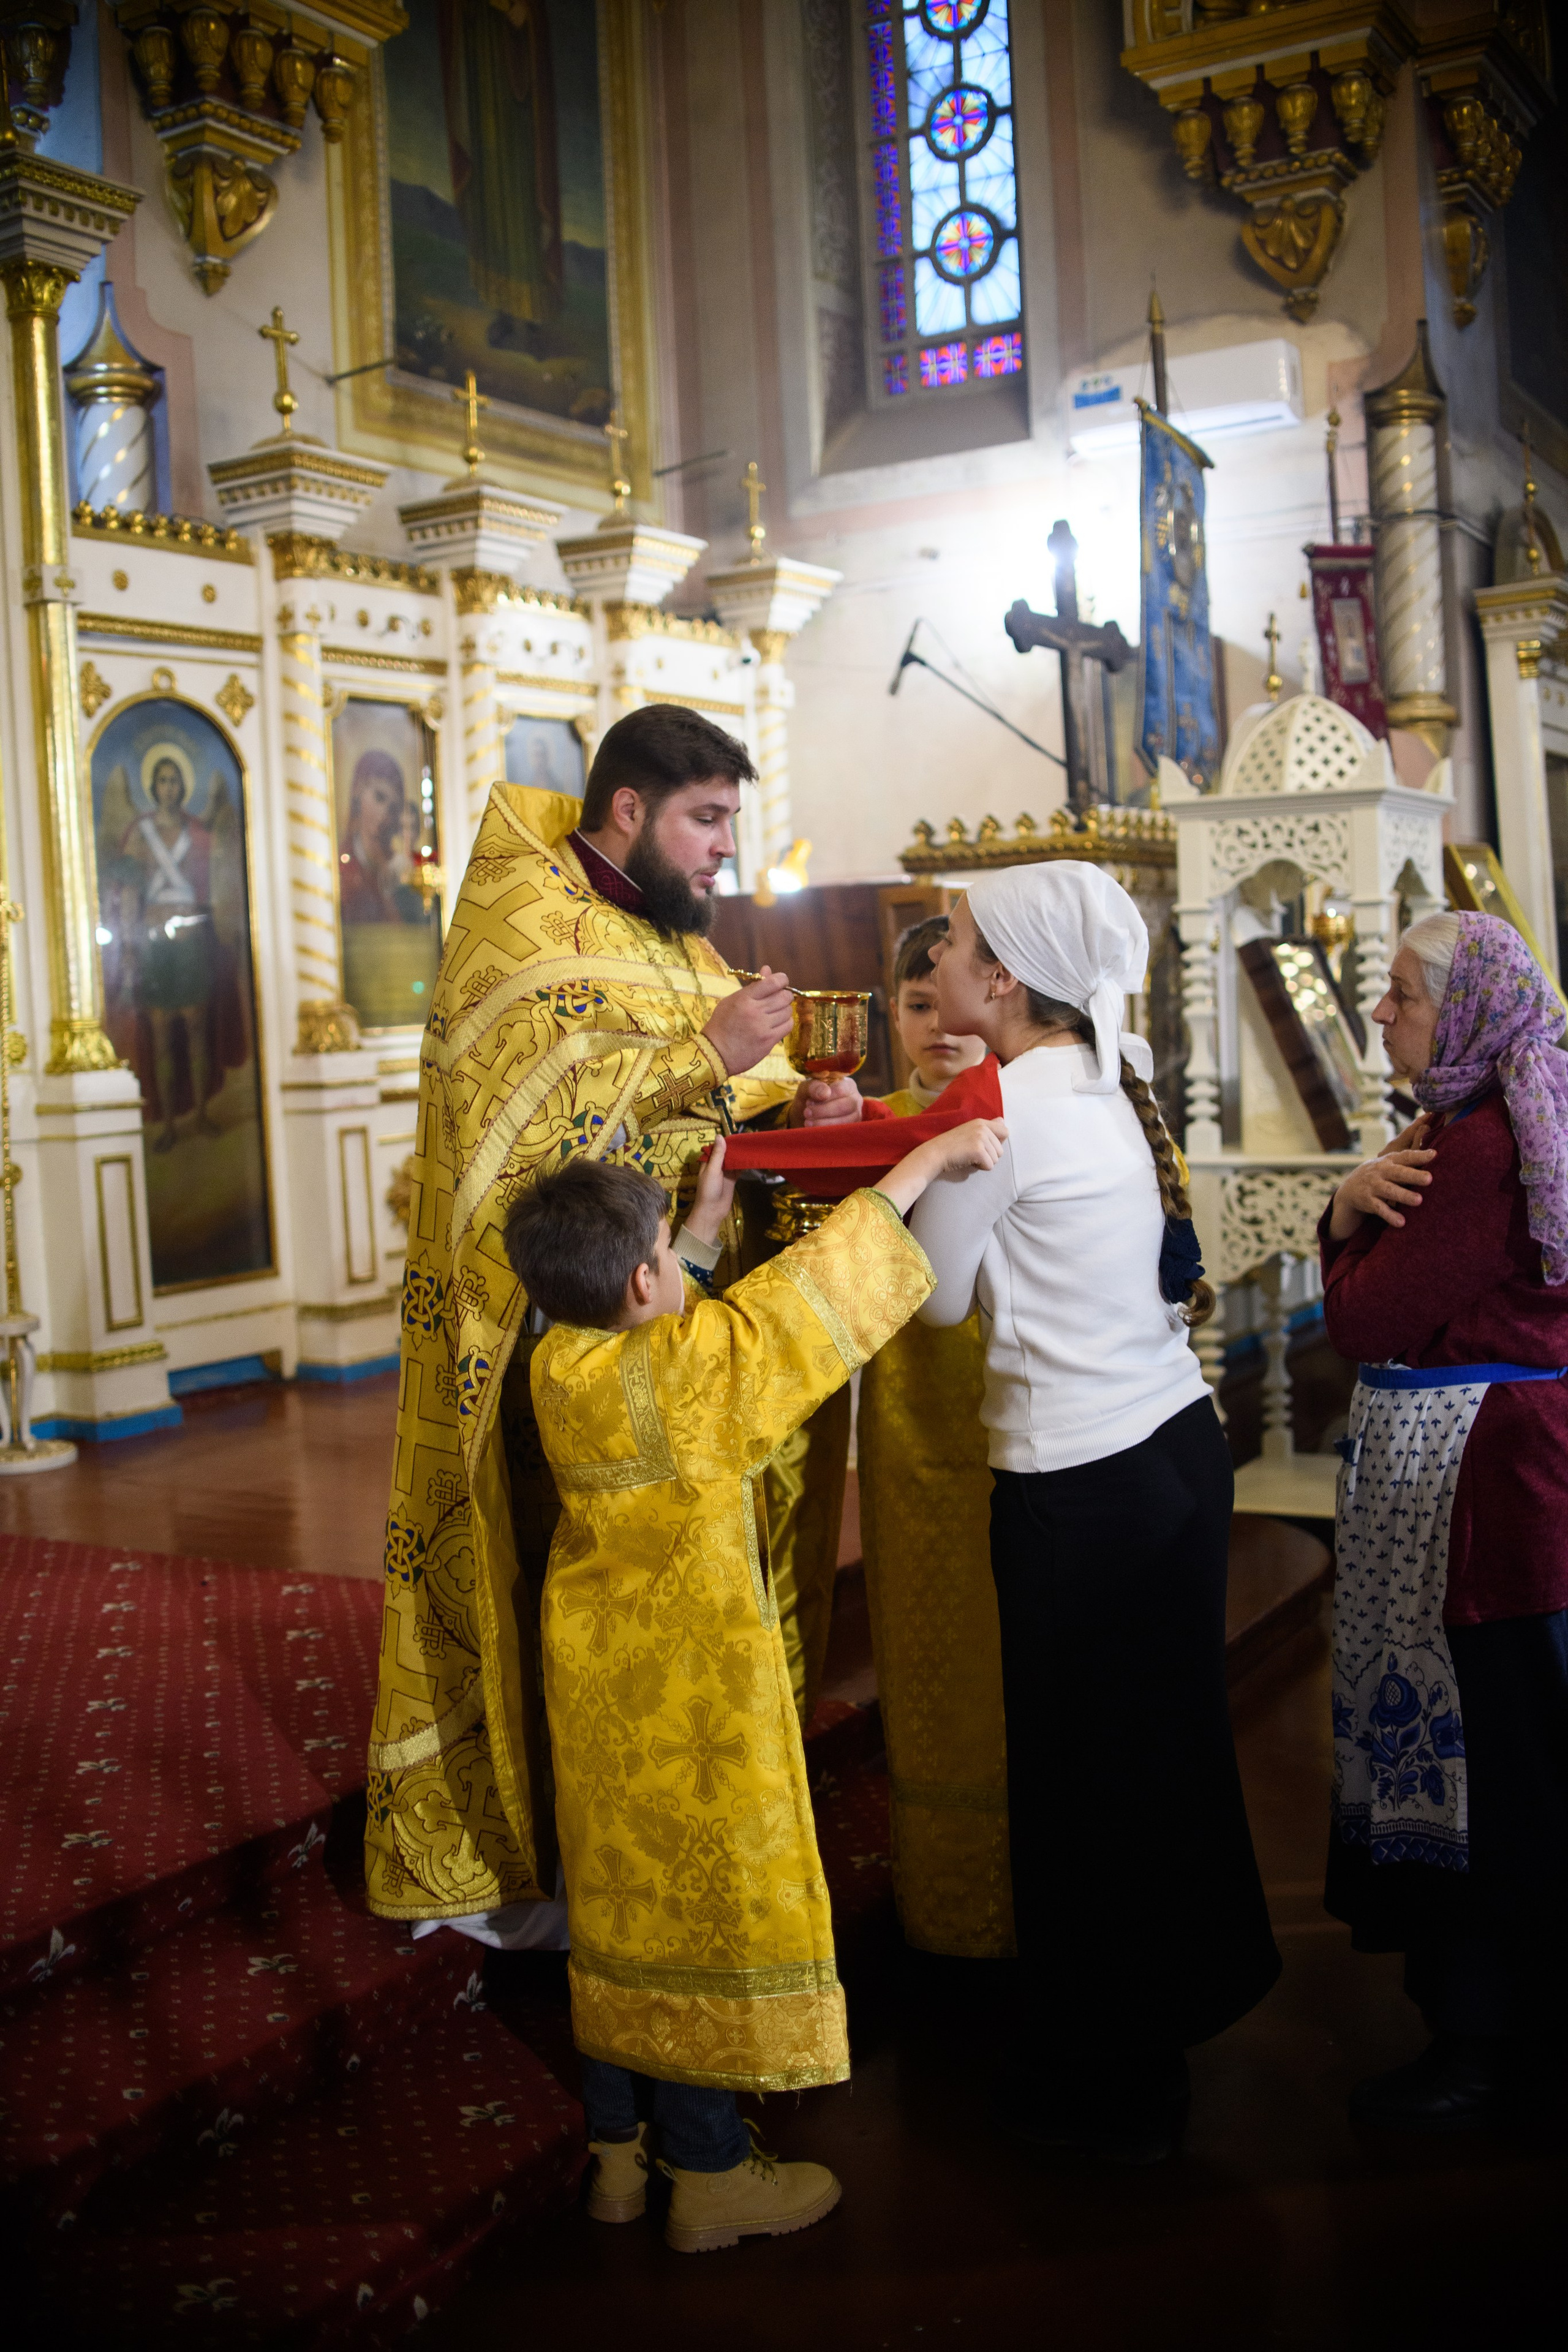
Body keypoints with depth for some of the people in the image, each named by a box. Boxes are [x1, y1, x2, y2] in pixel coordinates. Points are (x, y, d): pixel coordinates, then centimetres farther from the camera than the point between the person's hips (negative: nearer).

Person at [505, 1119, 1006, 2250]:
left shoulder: (558, 1364, -4)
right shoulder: (693, 1366, -24)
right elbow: (811, 1286, -19)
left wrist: (706, 1224, 15)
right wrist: (925, 1161, -12)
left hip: (598, 1679, 7)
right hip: (692, 1691, -7)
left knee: (619, 1899, 18)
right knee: (705, 1907, 7)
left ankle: (618, 2148, 33)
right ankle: (710, 2176, 21)